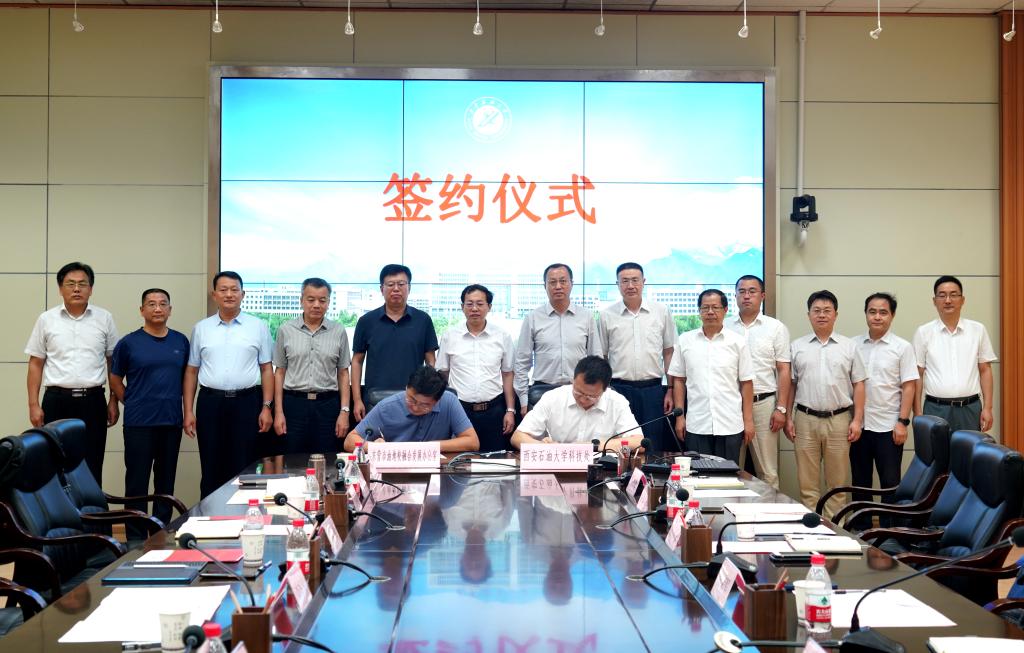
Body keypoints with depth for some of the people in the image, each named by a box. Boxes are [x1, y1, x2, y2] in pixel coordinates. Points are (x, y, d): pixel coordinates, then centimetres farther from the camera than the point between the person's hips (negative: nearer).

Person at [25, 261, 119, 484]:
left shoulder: (104, 319, 4)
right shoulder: (46, 320, 4)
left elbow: (113, 362, 8)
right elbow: (36, 364, 6)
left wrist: (114, 401, 4)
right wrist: (33, 404, 0)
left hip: (92, 401, 0)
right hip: (57, 401, 0)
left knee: (92, 466, 4)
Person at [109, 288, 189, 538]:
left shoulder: (180, 341, 7)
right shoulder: (129, 343, -2)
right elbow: (115, 379, 5)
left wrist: (184, 407, 8)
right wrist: (132, 403, 1)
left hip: (172, 422, 3)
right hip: (139, 423, -3)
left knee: (166, 481, 11)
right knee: (137, 482, 1)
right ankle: (136, 539, 10)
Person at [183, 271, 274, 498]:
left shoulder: (258, 327, 5)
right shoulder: (201, 329, 9)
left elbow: (266, 369, 4)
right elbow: (191, 371, 10)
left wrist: (266, 407, -4)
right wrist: (188, 411, 5)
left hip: (246, 403, -1)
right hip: (210, 403, 1)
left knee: (244, 470, 2)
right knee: (211, 471, 7)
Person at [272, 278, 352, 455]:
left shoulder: (338, 332, 4)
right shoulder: (286, 330, 4)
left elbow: (343, 373, 7)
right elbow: (279, 372, 6)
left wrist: (344, 411, 0)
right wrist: (278, 412, 1)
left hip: (327, 404, 0)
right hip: (294, 403, 0)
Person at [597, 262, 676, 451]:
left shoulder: (662, 313, 5)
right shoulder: (606, 316, 3)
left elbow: (669, 353, 8)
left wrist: (671, 391, 3)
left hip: (653, 390, 1)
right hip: (619, 389, 0)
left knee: (654, 448, 4)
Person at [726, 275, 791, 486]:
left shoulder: (776, 328, 4)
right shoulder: (725, 327, 8)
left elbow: (783, 371, 2)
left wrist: (781, 408, -5)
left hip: (763, 403, -2)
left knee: (767, 472, 1)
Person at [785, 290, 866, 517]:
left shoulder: (849, 347, 6)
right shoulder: (797, 347, 7)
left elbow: (858, 385, 5)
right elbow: (790, 385, 8)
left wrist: (857, 420, -2)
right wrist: (788, 418, 2)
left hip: (839, 420, 0)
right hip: (806, 420, 0)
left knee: (838, 482, 5)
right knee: (808, 483, 5)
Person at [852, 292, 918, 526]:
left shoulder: (902, 347, -2)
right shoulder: (854, 346, 6)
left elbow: (908, 386, -4)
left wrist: (902, 422, -10)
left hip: (888, 426, -3)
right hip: (858, 425, 3)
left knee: (890, 482, 2)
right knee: (860, 482, 11)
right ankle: (862, 529, 21)